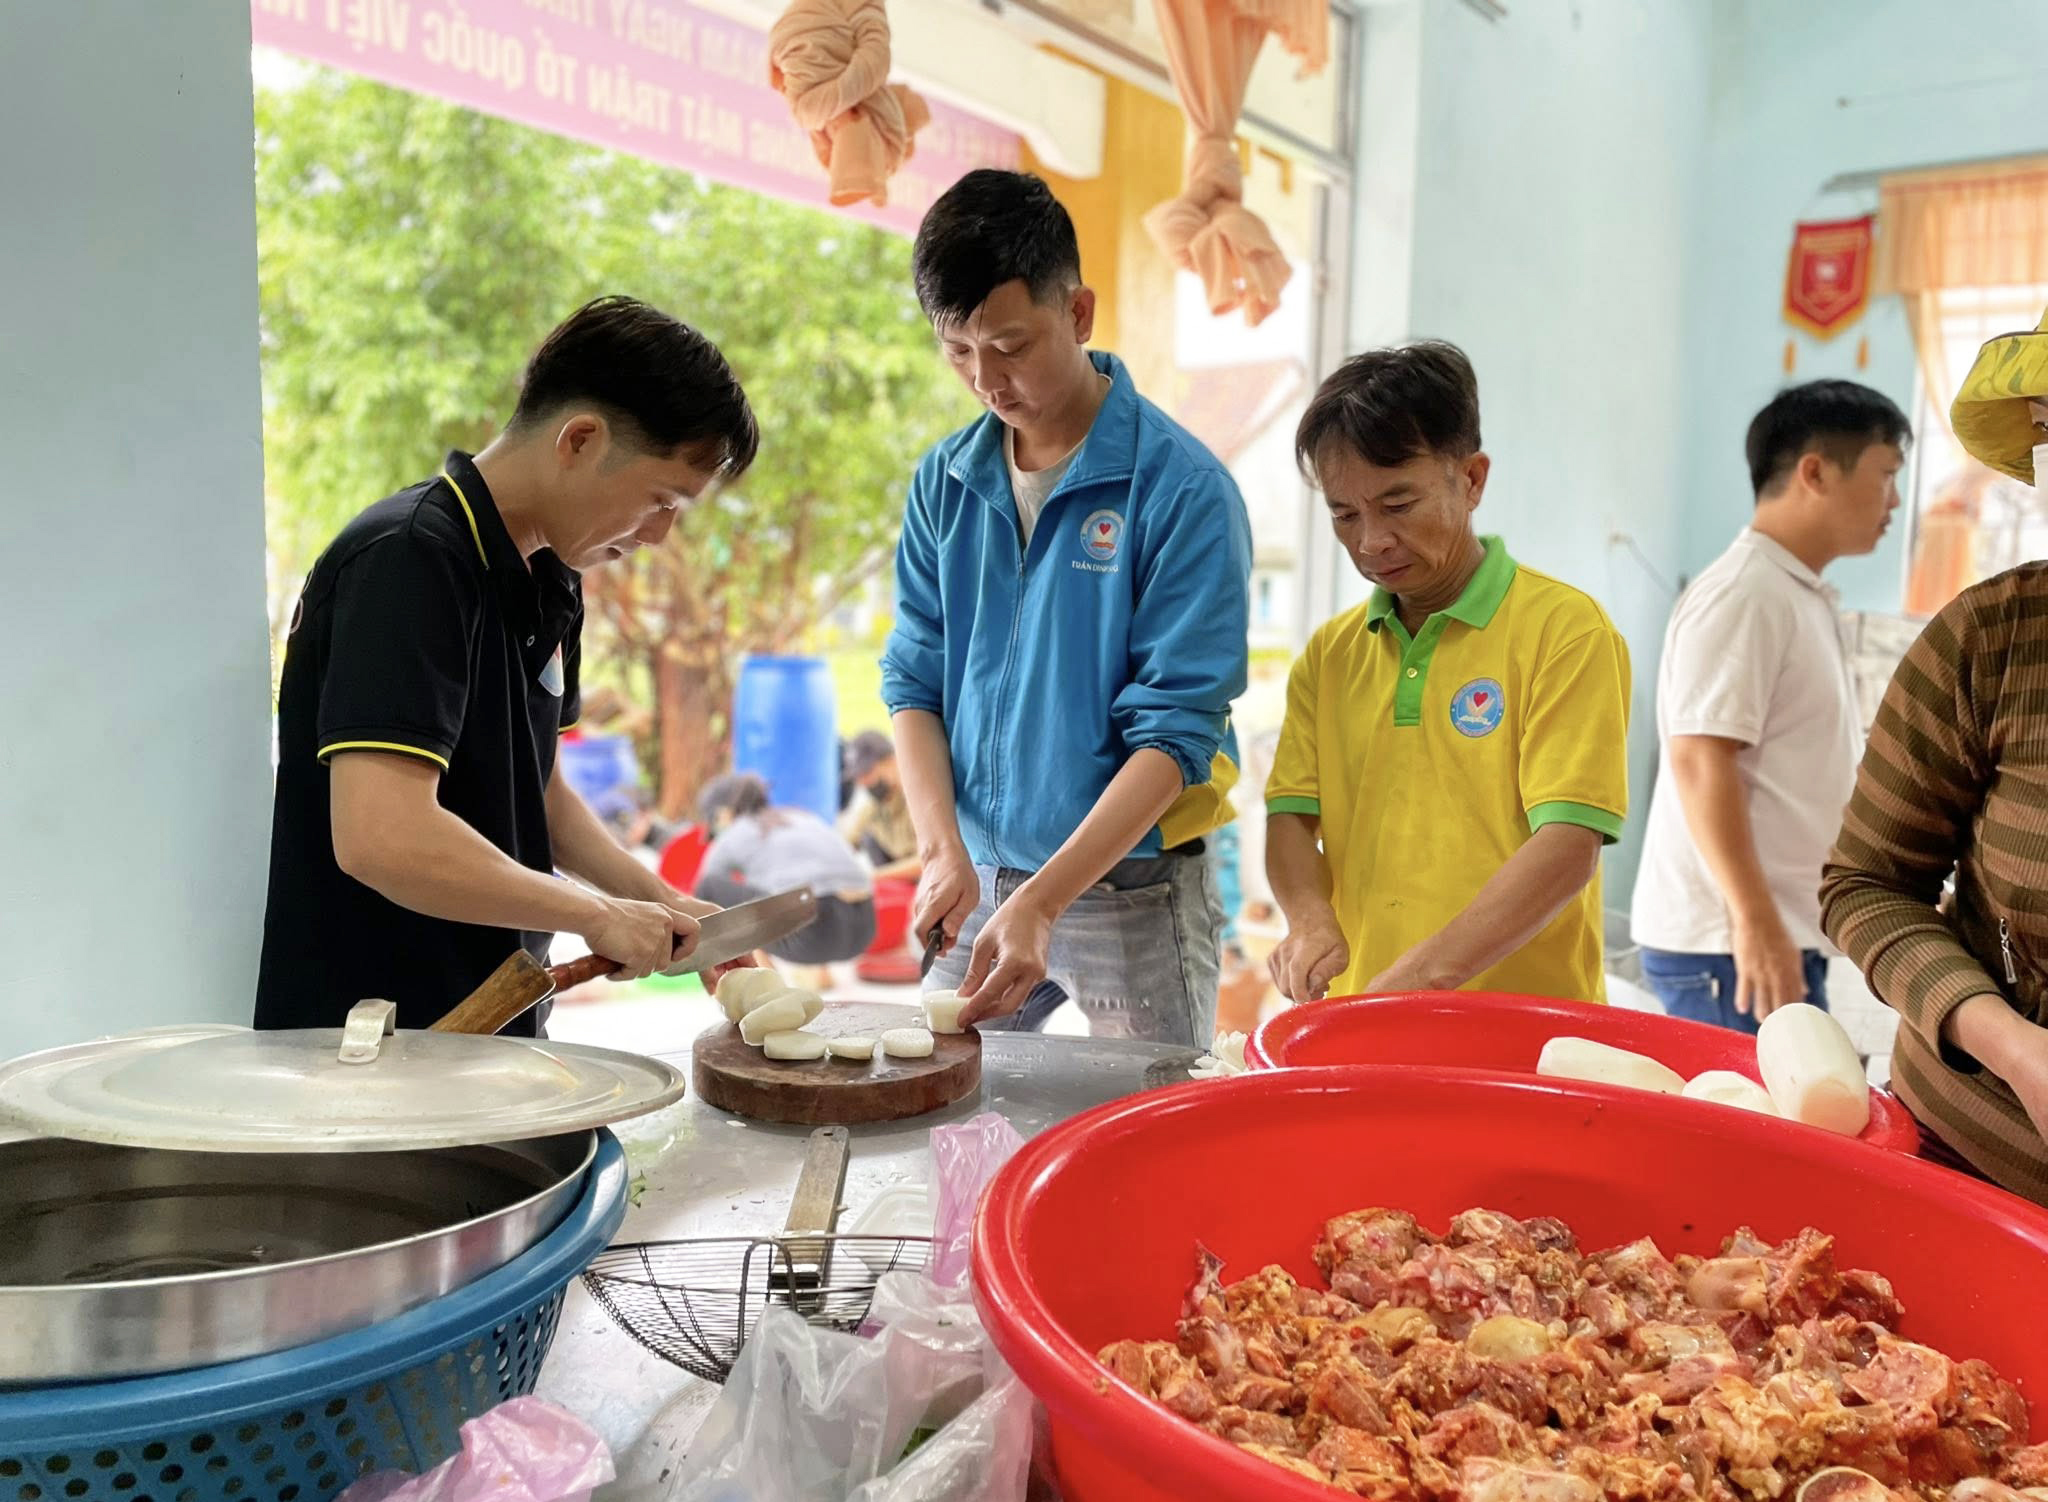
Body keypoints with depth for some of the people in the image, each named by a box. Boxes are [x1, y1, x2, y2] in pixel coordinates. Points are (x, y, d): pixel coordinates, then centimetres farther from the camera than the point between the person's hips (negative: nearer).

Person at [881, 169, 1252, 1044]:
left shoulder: (1182, 489, -13)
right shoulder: (945, 483, 3)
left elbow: (1173, 733, -17)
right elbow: (912, 683, 4)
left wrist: (1041, 903, -24)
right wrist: (943, 854, -11)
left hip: (1132, 885, -4)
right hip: (980, 878, 4)